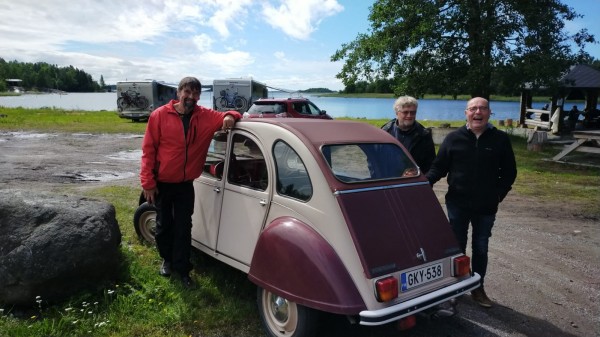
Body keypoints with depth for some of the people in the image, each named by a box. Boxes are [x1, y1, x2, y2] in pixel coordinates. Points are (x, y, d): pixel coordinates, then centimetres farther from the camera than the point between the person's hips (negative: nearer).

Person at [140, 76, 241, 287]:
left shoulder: (205, 116, -5)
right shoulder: (160, 115, -11)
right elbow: (148, 150, -9)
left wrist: (230, 116, -23)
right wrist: (148, 183, -12)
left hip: (186, 184, 1)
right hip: (162, 183, -1)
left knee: (183, 228, 6)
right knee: (164, 225, 15)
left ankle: (182, 268, 20)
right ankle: (167, 259, 38)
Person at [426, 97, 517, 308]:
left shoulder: (500, 139, -1)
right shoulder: (454, 138, -2)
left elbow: (509, 172, 4)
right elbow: (438, 167, -1)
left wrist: (499, 194, -6)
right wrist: (425, 182, -19)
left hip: (486, 207, 1)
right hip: (457, 204, 0)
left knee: (481, 249, 13)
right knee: (457, 246, 11)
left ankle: (478, 289, 28)